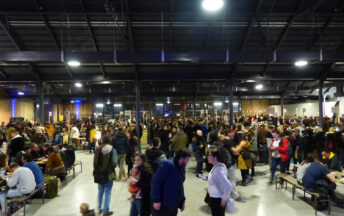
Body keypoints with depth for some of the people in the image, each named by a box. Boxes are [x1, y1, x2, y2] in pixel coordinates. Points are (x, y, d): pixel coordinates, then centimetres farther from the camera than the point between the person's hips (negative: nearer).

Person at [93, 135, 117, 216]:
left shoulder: (98, 149, -4)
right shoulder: (112, 150, -13)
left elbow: (95, 162, 0)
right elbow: (114, 163, -11)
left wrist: (96, 171, 15)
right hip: (109, 173, -3)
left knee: (100, 191, 20)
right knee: (107, 192, 6)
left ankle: (99, 208, 32)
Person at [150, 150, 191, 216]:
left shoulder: (181, 169, 10)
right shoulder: (168, 165, -18)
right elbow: (155, 181, -22)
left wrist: (182, 201, 14)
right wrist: (156, 200, -23)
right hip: (162, 205, -9)